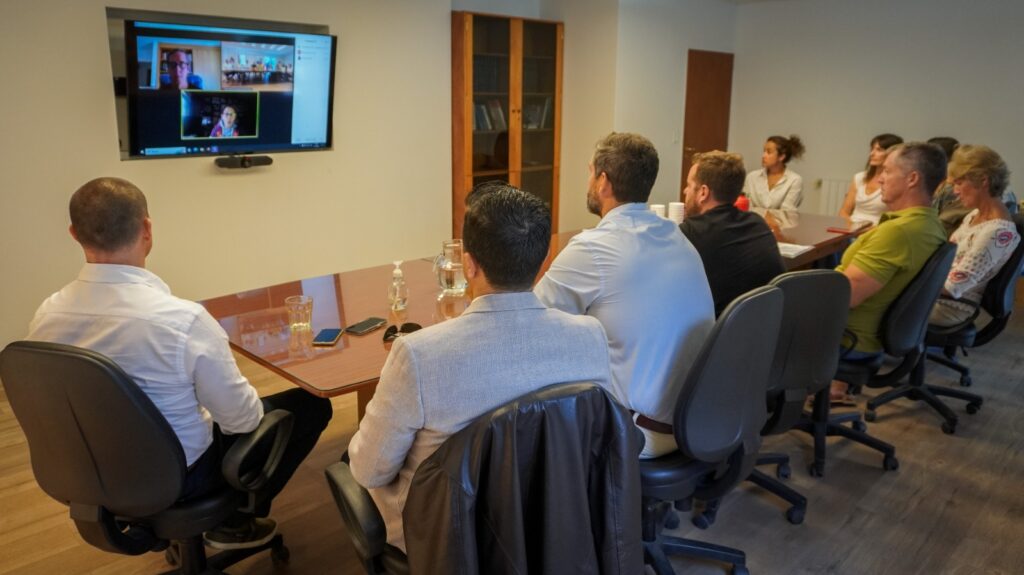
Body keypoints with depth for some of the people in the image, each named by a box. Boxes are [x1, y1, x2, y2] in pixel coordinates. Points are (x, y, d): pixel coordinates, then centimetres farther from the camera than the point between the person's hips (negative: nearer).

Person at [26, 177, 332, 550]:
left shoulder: (45, 316, -12)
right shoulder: (182, 319, -31)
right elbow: (240, 418, -21)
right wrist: (251, 410, 3)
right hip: (176, 476, -7)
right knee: (311, 405, 8)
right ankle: (236, 520, 19)